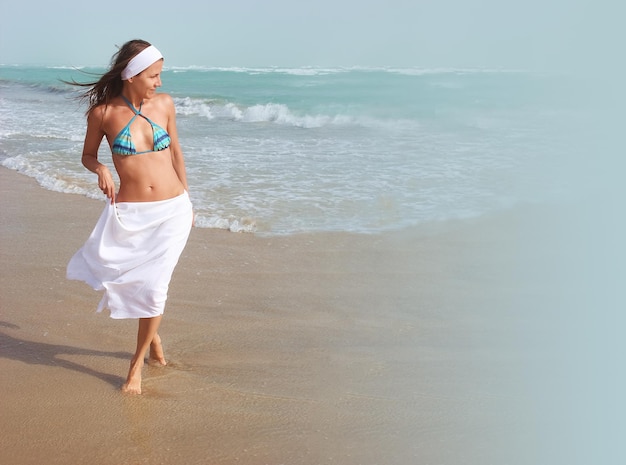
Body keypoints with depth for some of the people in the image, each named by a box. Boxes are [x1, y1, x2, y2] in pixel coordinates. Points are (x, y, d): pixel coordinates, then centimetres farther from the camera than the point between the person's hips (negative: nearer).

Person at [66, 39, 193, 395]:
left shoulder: (164, 104, 1)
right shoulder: (103, 112, -5)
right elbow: (88, 155, 9)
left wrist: (187, 199, 17)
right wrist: (101, 170, -14)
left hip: (173, 210, 1)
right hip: (130, 213, -1)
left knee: (153, 287, 1)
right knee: (131, 282, -1)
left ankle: (138, 364, 20)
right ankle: (153, 334, 34)